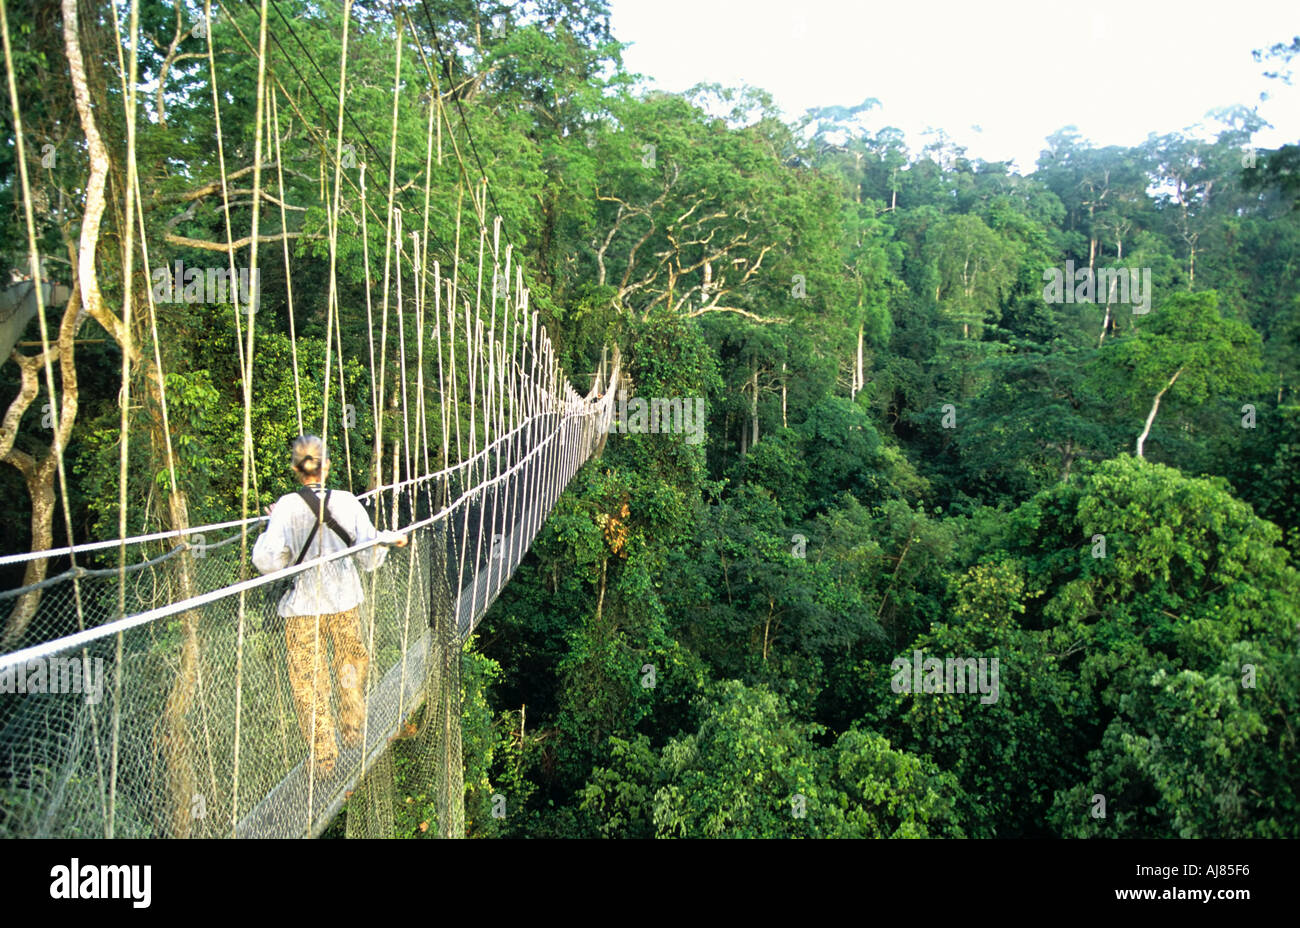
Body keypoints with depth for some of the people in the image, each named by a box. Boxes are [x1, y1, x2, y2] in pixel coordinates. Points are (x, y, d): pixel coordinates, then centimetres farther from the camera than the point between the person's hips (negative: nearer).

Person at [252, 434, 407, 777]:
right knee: (351, 666, 24)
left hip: (304, 608, -2)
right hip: (345, 602, 2)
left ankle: (323, 756, 19)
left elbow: (267, 561, -17)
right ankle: (353, 731, 41)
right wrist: (389, 539, 15)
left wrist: (271, 526, -1)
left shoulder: (287, 506, -13)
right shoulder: (347, 502, -8)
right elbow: (370, 557, -5)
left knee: (309, 680, 12)